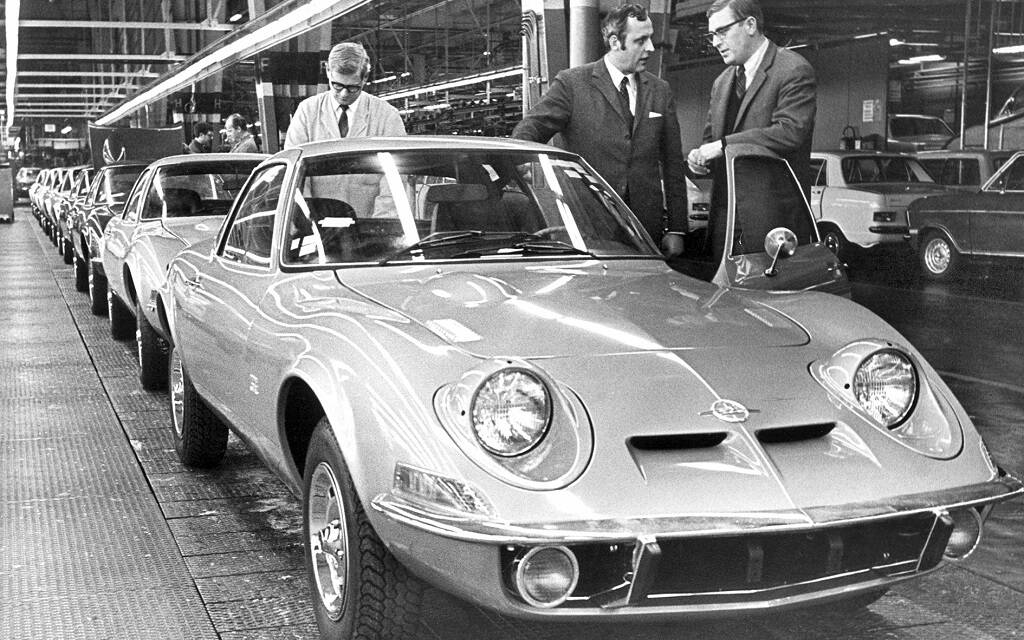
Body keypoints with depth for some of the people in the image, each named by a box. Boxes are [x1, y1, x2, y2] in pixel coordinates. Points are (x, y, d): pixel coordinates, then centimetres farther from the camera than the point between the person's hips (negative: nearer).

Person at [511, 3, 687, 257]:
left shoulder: (660, 91, 12)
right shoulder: (571, 83, 0)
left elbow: (673, 165, 13)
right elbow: (527, 132, -7)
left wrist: (676, 229, 9)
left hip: (647, 230, 3)